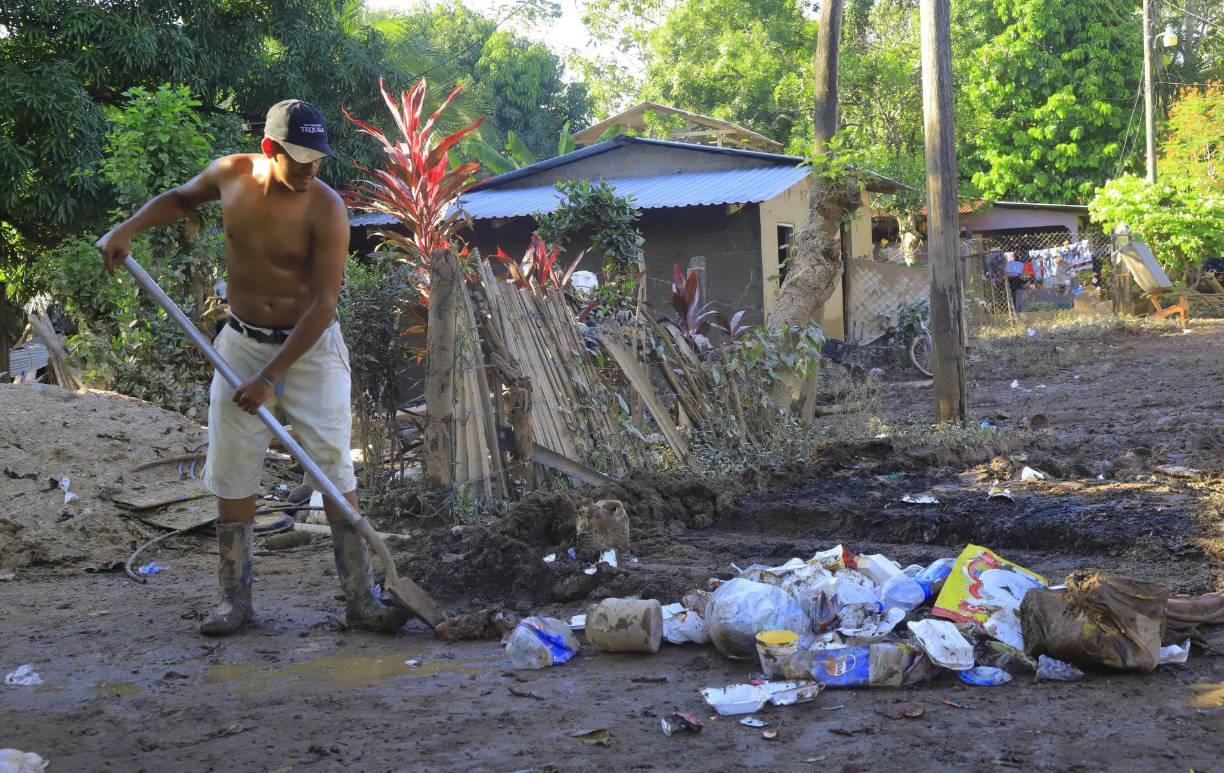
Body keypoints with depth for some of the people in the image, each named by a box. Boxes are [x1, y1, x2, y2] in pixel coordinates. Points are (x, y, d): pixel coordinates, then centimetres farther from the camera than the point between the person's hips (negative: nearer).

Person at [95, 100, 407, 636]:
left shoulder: (325, 209, -18)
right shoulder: (231, 174, -5)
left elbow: (323, 304, -20)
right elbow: (180, 198, 19)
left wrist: (270, 378, -22)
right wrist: (126, 230, 2)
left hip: (310, 347, -4)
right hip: (242, 343, 4)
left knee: (334, 469, -6)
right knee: (232, 474, 4)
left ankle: (361, 601, -1)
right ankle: (235, 599, 15)